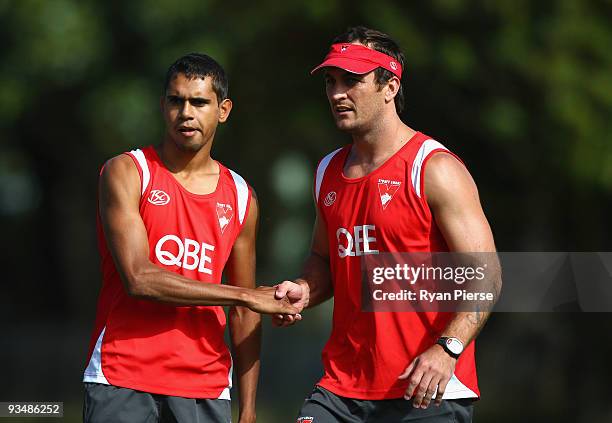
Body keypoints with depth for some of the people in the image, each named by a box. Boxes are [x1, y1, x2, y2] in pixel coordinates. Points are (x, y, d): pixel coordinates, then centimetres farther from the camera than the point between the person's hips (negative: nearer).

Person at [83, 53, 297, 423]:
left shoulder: (240, 198, 11)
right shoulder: (126, 173, -2)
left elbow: (243, 316, 14)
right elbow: (139, 278, -14)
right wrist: (248, 297, -10)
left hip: (205, 388, 3)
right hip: (122, 381, -3)